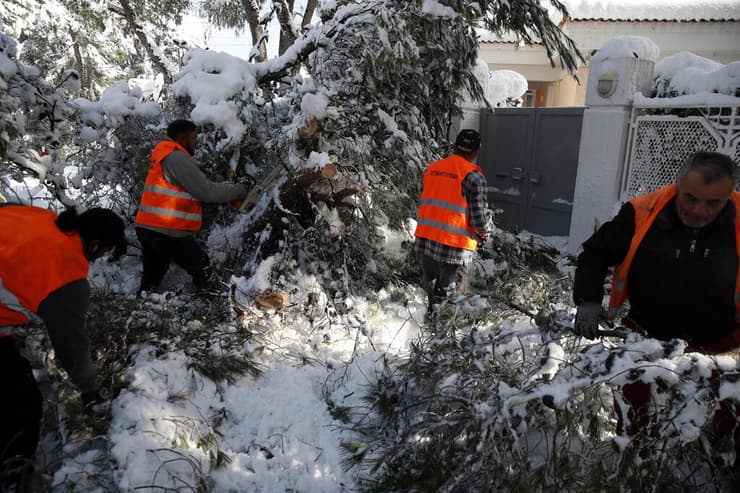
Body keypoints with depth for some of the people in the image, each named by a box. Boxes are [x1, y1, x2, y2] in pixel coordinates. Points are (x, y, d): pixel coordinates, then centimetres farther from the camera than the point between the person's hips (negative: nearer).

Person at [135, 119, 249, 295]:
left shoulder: (163, 158, 22)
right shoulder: (177, 157, -11)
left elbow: (197, 191, 19)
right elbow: (207, 191, -16)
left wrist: (229, 193, 10)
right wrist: (238, 190, -2)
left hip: (147, 228, 10)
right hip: (167, 232, -10)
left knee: (151, 280, 16)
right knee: (203, 268, 3)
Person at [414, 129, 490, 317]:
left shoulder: (432, 168, 9)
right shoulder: (473, 176, -10)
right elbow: (479, 218, -12)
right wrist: (483, 233, 9)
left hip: (423, 242, 6)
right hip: (454, 248, -6)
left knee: (432, 294, 21)